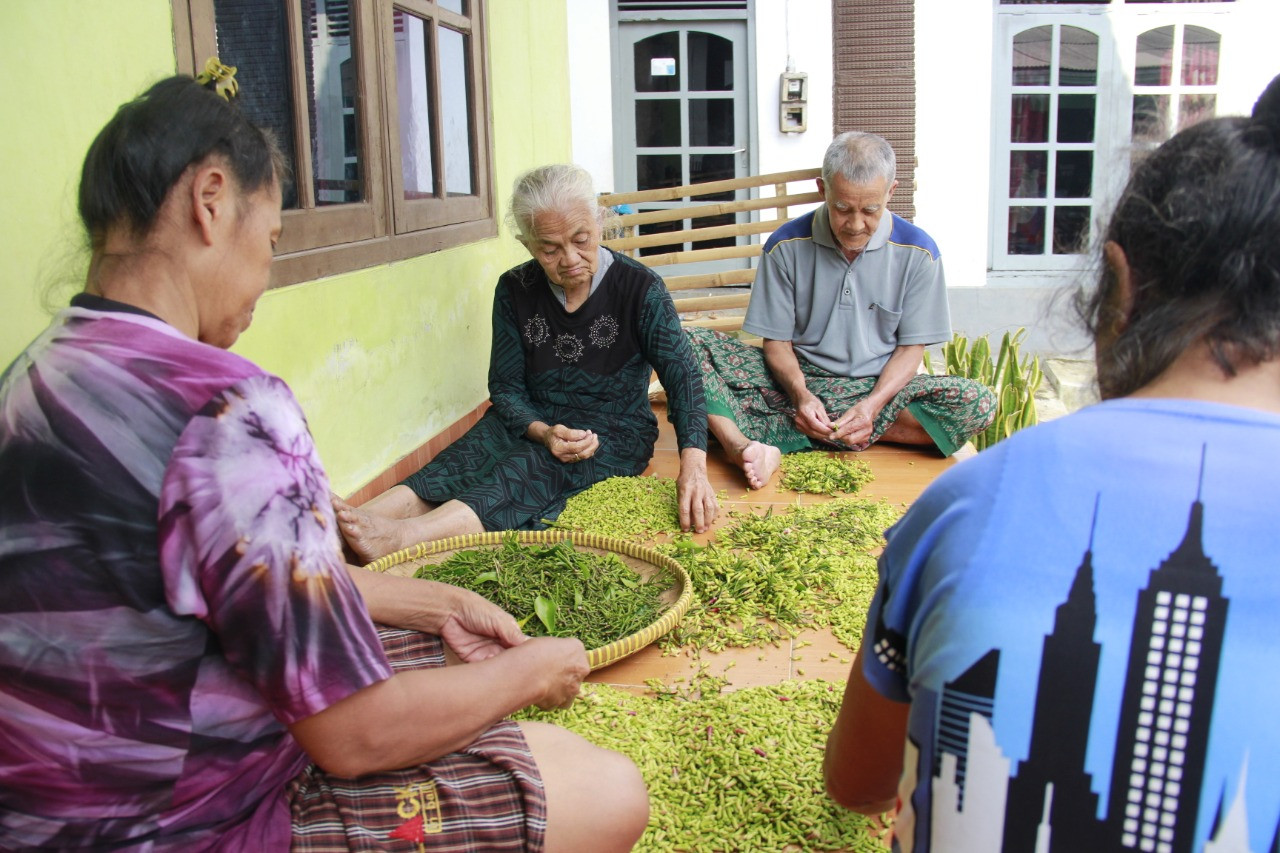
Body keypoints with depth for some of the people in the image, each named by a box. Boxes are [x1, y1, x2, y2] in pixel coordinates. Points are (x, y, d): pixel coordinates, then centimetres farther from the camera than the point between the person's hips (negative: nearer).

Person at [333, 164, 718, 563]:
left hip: (615, 431, -4)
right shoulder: (515, 290, -1)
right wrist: (542, 432, -23)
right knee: (471, 454, -29)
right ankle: (367, 515, -52)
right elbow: (505, 386, 1)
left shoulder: (640, 288, -9)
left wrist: (693, 464, -33)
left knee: (533, 469, -34)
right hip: (535, 423, 4)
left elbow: (682, 376, -16)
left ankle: (399, 536, -56)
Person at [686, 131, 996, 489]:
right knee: (691, 343, -20)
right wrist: (800, 394, -22)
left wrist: (872, 404, -19)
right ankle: (745, 449, -47)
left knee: (978, 402, -27)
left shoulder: (917, 252, -4)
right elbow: (776, 341, -2)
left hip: (876, 388, 1)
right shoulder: (787, 245, -5)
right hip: (797, 381, 0)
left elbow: (911, 347, -1)